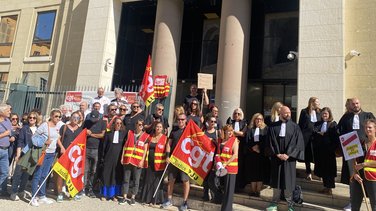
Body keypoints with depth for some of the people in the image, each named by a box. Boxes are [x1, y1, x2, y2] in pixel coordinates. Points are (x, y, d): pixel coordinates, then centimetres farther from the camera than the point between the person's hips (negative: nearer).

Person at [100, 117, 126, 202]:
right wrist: (103, 157, 2)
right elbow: (104, 145, 6)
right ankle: (105, 194, 17)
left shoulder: (123, 133, 4)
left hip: (119, 157, 0)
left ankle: (114, 194, 15)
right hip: (109, 157, 0)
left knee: (117, 175, 3)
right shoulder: (109, 133, 5)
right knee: (107, 174, 4)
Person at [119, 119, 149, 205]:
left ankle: (133, 197, 18)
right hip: (128, 160, 2)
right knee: (126, 179, 7)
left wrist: (142, 160, -8)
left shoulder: (146, 136, 3)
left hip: (138, 161, -1)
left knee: (136, 180, 6)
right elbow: (125, 145, 9)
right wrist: (122, 157, 4)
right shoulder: (129, 133, 9)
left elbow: (145, 149, 0)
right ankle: (124, 197, 17)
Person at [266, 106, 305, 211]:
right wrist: (277, 154, -11)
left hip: (289, 158, -1)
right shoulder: (273, 127, 2)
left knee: (288, 180, 4)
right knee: (276, 180, 8)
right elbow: (270, 142, -1)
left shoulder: (295, 127, 2)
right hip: (276, 157, 1)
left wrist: (288, 154, -13)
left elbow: (298, 142, -5)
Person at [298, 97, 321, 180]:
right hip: (306, 136, -2)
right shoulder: (304, 112, 0)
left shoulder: (319, 112, 8)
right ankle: (308, 172, 17)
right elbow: (300, 124, 0)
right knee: (307, 154, 6)